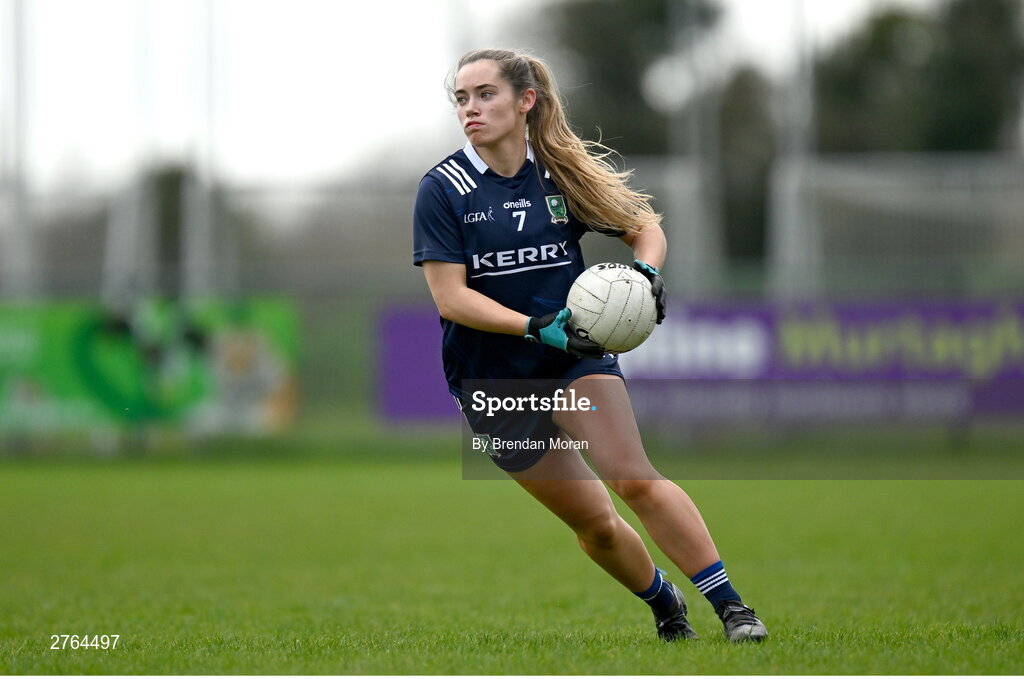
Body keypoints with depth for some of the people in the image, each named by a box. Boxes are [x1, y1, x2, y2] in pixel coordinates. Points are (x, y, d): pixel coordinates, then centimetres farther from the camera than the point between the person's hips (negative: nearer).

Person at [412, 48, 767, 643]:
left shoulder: (564, 171, -1)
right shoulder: (443, 190, -9)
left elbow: (645, 226, 11)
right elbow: (450, 297, -15)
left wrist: (646, 270, -13)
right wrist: (537, 326, -27)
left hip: (578, 353, 0)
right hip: (493, 380, 0)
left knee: (633, 478, -22)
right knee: (593, 520, 6)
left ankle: (731, 607, -21)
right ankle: (665, 604, 32)